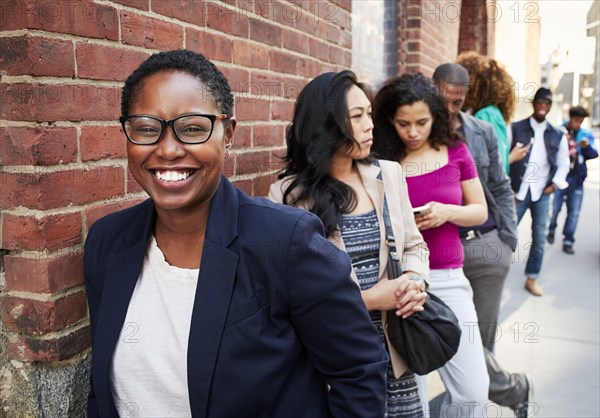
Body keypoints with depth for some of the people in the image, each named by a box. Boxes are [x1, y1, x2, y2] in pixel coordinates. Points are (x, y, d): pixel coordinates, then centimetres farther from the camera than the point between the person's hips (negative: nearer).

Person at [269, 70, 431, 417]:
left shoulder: (389, 174, 2)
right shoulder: (289, 194, -12)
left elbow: (414, 245, 10)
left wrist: (415, 282, -10)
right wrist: (364, 300, -18)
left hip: (391, 348, 4)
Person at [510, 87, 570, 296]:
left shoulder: (557, 135, 8)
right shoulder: (516, 128, -1)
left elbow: (563, 164, 15)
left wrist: (554, 184, 1)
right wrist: (508, 187, -9)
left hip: (542, 193, 3)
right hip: (518, 191, -3)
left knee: (539, 238, 6)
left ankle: (532, 279, 18)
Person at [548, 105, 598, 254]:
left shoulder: (586, 134, 6)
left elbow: (594, 154, -2)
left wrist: (587, 146, -21)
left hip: (576, 179, 3)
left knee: (574, 212, 3)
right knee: (555, 208, 1)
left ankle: (568, 241, 13)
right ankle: (551, 230, 29)